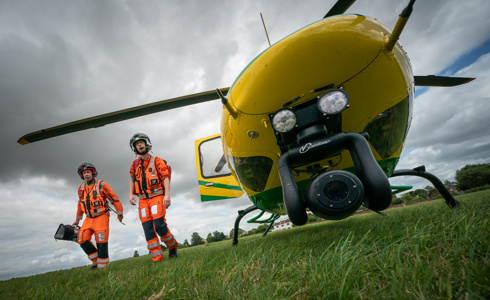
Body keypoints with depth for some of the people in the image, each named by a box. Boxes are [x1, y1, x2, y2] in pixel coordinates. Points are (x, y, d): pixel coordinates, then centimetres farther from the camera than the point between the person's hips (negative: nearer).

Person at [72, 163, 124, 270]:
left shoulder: (101, 185, -10)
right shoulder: (81, 188, 8)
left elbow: (114, 199, -5)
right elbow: (80, 204, 22)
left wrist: (119, 213, -2)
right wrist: (77, 219, 25)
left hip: (101, 217, -6)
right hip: (89, 218, 6)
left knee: (101, 242, -6)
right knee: (82, 239, -3)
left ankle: (102, 266, 6)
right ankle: (96, 261, 14)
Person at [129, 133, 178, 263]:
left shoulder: (157, 161, 1)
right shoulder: (135, 164, 15)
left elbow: (166, 178, -5)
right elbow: (132, 180, 24)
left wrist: (167, 195, -16)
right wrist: (131, 194, 9)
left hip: (156, 197, -5)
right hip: (143, 200, 5)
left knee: (159, 225, -15)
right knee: (148, 229, -1)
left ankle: (172, 247, 10)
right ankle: (157, 258, 5)